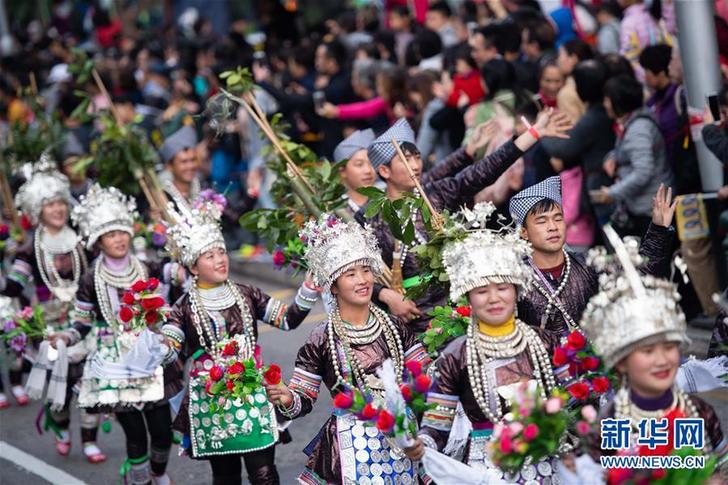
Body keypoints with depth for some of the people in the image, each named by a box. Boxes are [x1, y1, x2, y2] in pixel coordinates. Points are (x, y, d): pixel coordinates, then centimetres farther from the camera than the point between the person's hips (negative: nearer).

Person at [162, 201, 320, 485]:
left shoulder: (246, 296, 4)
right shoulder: (185, 309, -3)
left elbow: (288, 319, 4)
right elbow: (167, 353, -14)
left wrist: (312, 285, -7)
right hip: (212, 403, -1)